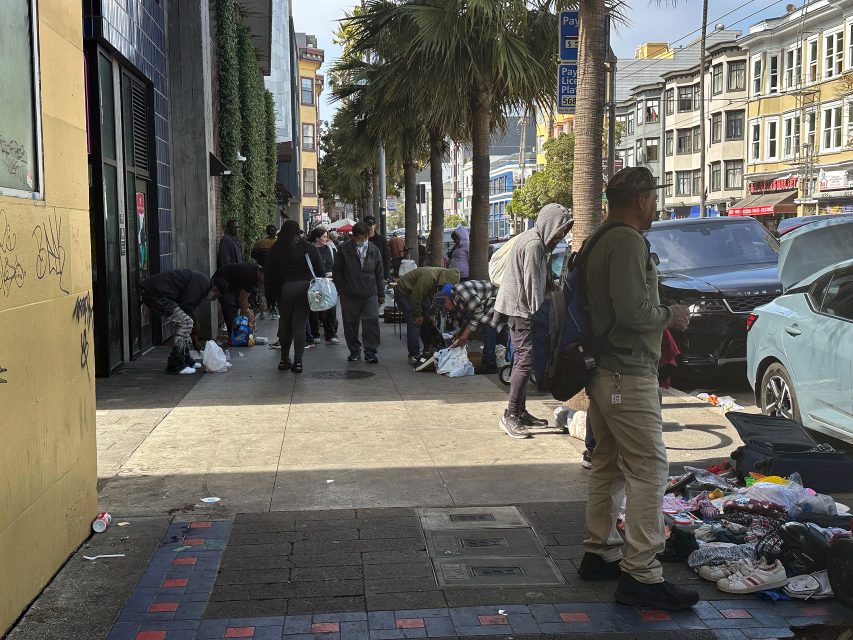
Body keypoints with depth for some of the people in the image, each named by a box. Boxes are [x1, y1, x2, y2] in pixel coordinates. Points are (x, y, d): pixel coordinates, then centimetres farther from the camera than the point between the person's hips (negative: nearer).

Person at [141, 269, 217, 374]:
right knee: (185, 322, -11)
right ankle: (175, 365, -6)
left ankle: (186, 360, 22)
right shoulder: (202, 282, -10)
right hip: (155, 292, -11)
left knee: (183, 322, 17)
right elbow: (186, 306, -14)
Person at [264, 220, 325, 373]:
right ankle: (298, 362, -3)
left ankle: (284, 360, 15)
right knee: (299, 325, 2)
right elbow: (320, 270, -3)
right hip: (304, 290, -1)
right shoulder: (309, 248, -3)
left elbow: (268, 274, 2)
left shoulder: (275, 250, 0)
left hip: (283, 290, 1)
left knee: (285, 324, 14)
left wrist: (270, 295, 8)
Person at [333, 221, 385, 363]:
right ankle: (354, 350, 20)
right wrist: (340, 290, 0)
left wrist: (381, 294, 11)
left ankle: (370, 351, -3)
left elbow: (379, 274, 12)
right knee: (350, 323, 6)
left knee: (372, 321, -9)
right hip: (349, 296, -1)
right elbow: (336, 271, 4)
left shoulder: (374, 250, 6)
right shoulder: (344, 249, -2)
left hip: (370, 294, 1)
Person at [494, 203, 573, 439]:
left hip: (518, 308, 11)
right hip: (521, 308, -11)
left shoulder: (538, 241, 16)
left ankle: (520, 412, 20)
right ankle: (510, 415, -12)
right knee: (526, 359, -13)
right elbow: (532, 284, -20)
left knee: (522, 359, 14)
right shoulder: (533, 245, -17)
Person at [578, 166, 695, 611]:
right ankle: (640, 575, -8)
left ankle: (600, 552, 25)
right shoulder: (629, 242, -16)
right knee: (650, 469, -9)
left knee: (609, 464, 16)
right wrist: (671, 315, -7)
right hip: (628, 374, -11)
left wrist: (663, 314, 20)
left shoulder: (600, 241, 15)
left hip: (602, 370, 11)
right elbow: (632, 311, -24)